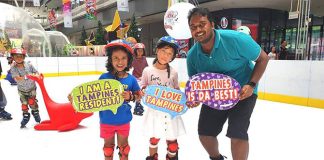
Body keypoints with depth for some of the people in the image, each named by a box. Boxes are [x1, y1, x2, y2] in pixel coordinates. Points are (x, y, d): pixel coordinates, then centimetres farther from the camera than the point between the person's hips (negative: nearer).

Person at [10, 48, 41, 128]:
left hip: (31, 88, -1)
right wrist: (27, 76, -43)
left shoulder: (29, 65, -13)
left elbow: (36, 72, -6)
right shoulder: (13, 68, -16)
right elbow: (17, 79, -28)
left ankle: (35, 112, 17)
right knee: (24, 103, 7)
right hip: (22, 90, 1)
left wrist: (36, 75, -29)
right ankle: (26, 116, 25)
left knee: (32, 101, -6)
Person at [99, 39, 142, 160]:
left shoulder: (131, 79, -11)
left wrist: (130, 97, -20)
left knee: (123, 145, 22)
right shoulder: (104, 77, -13)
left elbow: (139, 96, -1)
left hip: (124, 120, 0)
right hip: (106, 120, 0)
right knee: (108, 145, 22)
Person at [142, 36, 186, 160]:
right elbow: (142, 87, 2)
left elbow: (177, 90, 8)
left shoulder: (173, 72, -2)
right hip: (154, 110, -1)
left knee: (172, 139, 13)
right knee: (154, 138, 17)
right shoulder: (148, 71, -6)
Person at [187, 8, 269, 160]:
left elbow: (263, 58, -12)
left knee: (237, 134, -17)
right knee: (204, 133, 7)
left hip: (242, 92, -4)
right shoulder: (192, 56, -12)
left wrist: (251, 85, -23)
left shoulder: (235, 39, -25)